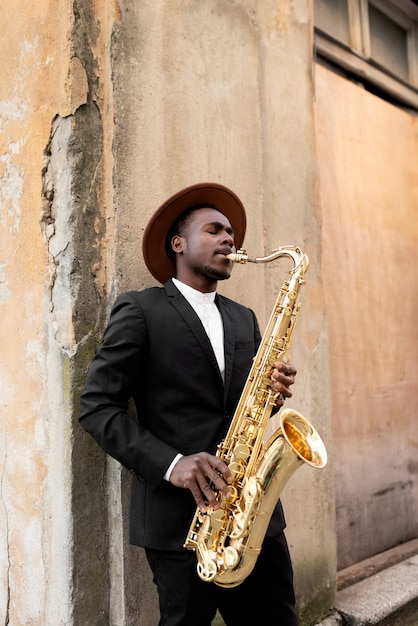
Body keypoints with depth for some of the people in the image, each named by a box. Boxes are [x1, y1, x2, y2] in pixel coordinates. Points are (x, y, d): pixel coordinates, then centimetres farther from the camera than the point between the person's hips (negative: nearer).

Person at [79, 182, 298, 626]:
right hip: (180, 516, -5)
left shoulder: (244, 319, 16)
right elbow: (96, 406, -8)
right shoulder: (139, 310, -3)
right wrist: (169, 464, -19)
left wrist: (273, 392, -4)